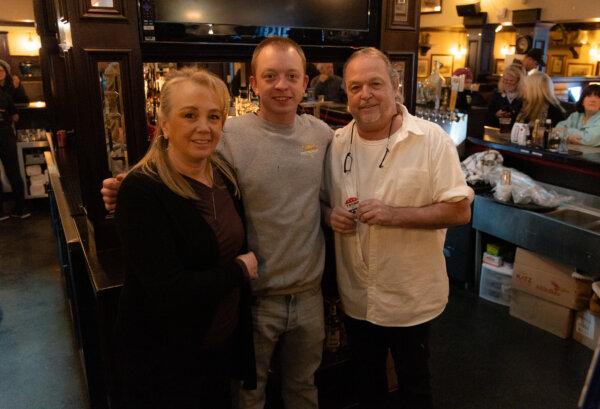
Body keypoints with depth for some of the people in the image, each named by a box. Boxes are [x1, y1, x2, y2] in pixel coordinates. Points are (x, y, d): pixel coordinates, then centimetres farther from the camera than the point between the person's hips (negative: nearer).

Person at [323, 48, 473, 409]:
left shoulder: (432, 139, -15)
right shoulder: (337, 143, -2)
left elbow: (460, 211, -16)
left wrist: (395, 214, -28)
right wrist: (329, 214, -13)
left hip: (412, 298, -3)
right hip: (356, 296, 4)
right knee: (367, 379, 26)